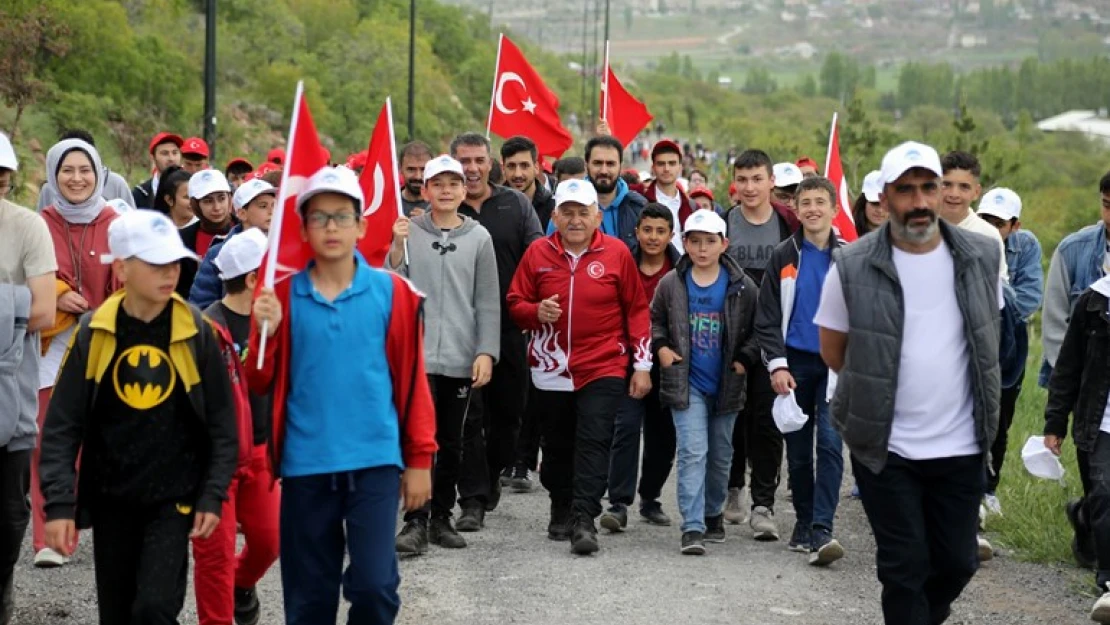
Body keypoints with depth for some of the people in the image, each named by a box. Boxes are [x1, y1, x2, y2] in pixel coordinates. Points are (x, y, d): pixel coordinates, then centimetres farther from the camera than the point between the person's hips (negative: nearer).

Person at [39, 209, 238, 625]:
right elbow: (62, 426, -3)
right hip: (110, 500, 2)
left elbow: (222, 422, 0)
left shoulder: (196, 333, -6)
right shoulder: (92, 334, -5)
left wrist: (212, 495, -6)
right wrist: (58, 503, -11)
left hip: (174, 498, -2)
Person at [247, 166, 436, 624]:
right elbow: (260, 384, 4)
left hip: (375, 461, -1)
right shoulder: (283, 296, 3)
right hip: (305, 464, 2)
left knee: (374, 584, -8)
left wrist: (420, 460, 2)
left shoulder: (392, 292, -1)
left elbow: (412, 380, 3)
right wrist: (265, 334, -14)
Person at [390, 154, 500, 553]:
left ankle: (442, 518, 20)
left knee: (451, 442, 10)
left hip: (461, 356, 2)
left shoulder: (478, 238, 5)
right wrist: (397, 247, -14)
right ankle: (416, 521, -6)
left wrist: (486, 352, -3)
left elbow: (487, 301, 4)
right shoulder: (409, 232, 2)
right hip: (417, 353, -2)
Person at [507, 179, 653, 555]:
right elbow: (515, 303, 9)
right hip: (551, 369, 2)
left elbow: (637, 311, 5)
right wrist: (536, 312, -14)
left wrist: (642, 365, 3)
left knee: (594, 443, -11)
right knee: (557, 447, 11)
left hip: (603, 369, -2)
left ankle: (584, 520, -13)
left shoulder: (616, 253, 0)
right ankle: (561, 513, 28)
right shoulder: (538, 253, 2)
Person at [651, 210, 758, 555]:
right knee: (693, 452, -12)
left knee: (721, 454, 14)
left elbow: (759, 329, 6)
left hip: (726, 384, 2)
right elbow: (654, 320, 13)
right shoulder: (671, 284, -2)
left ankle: (713, 514, 33)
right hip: (687, 383, -2)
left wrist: (745, 359, -5)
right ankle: (692, 527, -15)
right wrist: (661, 347, -2)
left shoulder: (742, 287, -3)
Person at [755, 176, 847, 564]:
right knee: (798, 449, 7)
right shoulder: (784, 257, 5)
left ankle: (821, 529, -17)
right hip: (795, 363, 1)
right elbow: (767, 318, 3)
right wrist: (777, 365, -7)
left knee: (830, 442, -13)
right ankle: (803, 522, 20)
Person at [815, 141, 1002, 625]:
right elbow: (833, 351, 3)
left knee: (957, 562, 11)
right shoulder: (852, 268, -10)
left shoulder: (981, 257, -1)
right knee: (904, 566, 3)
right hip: (885, 447, -3)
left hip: (961, 445, 3)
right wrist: (877, 391, 7)